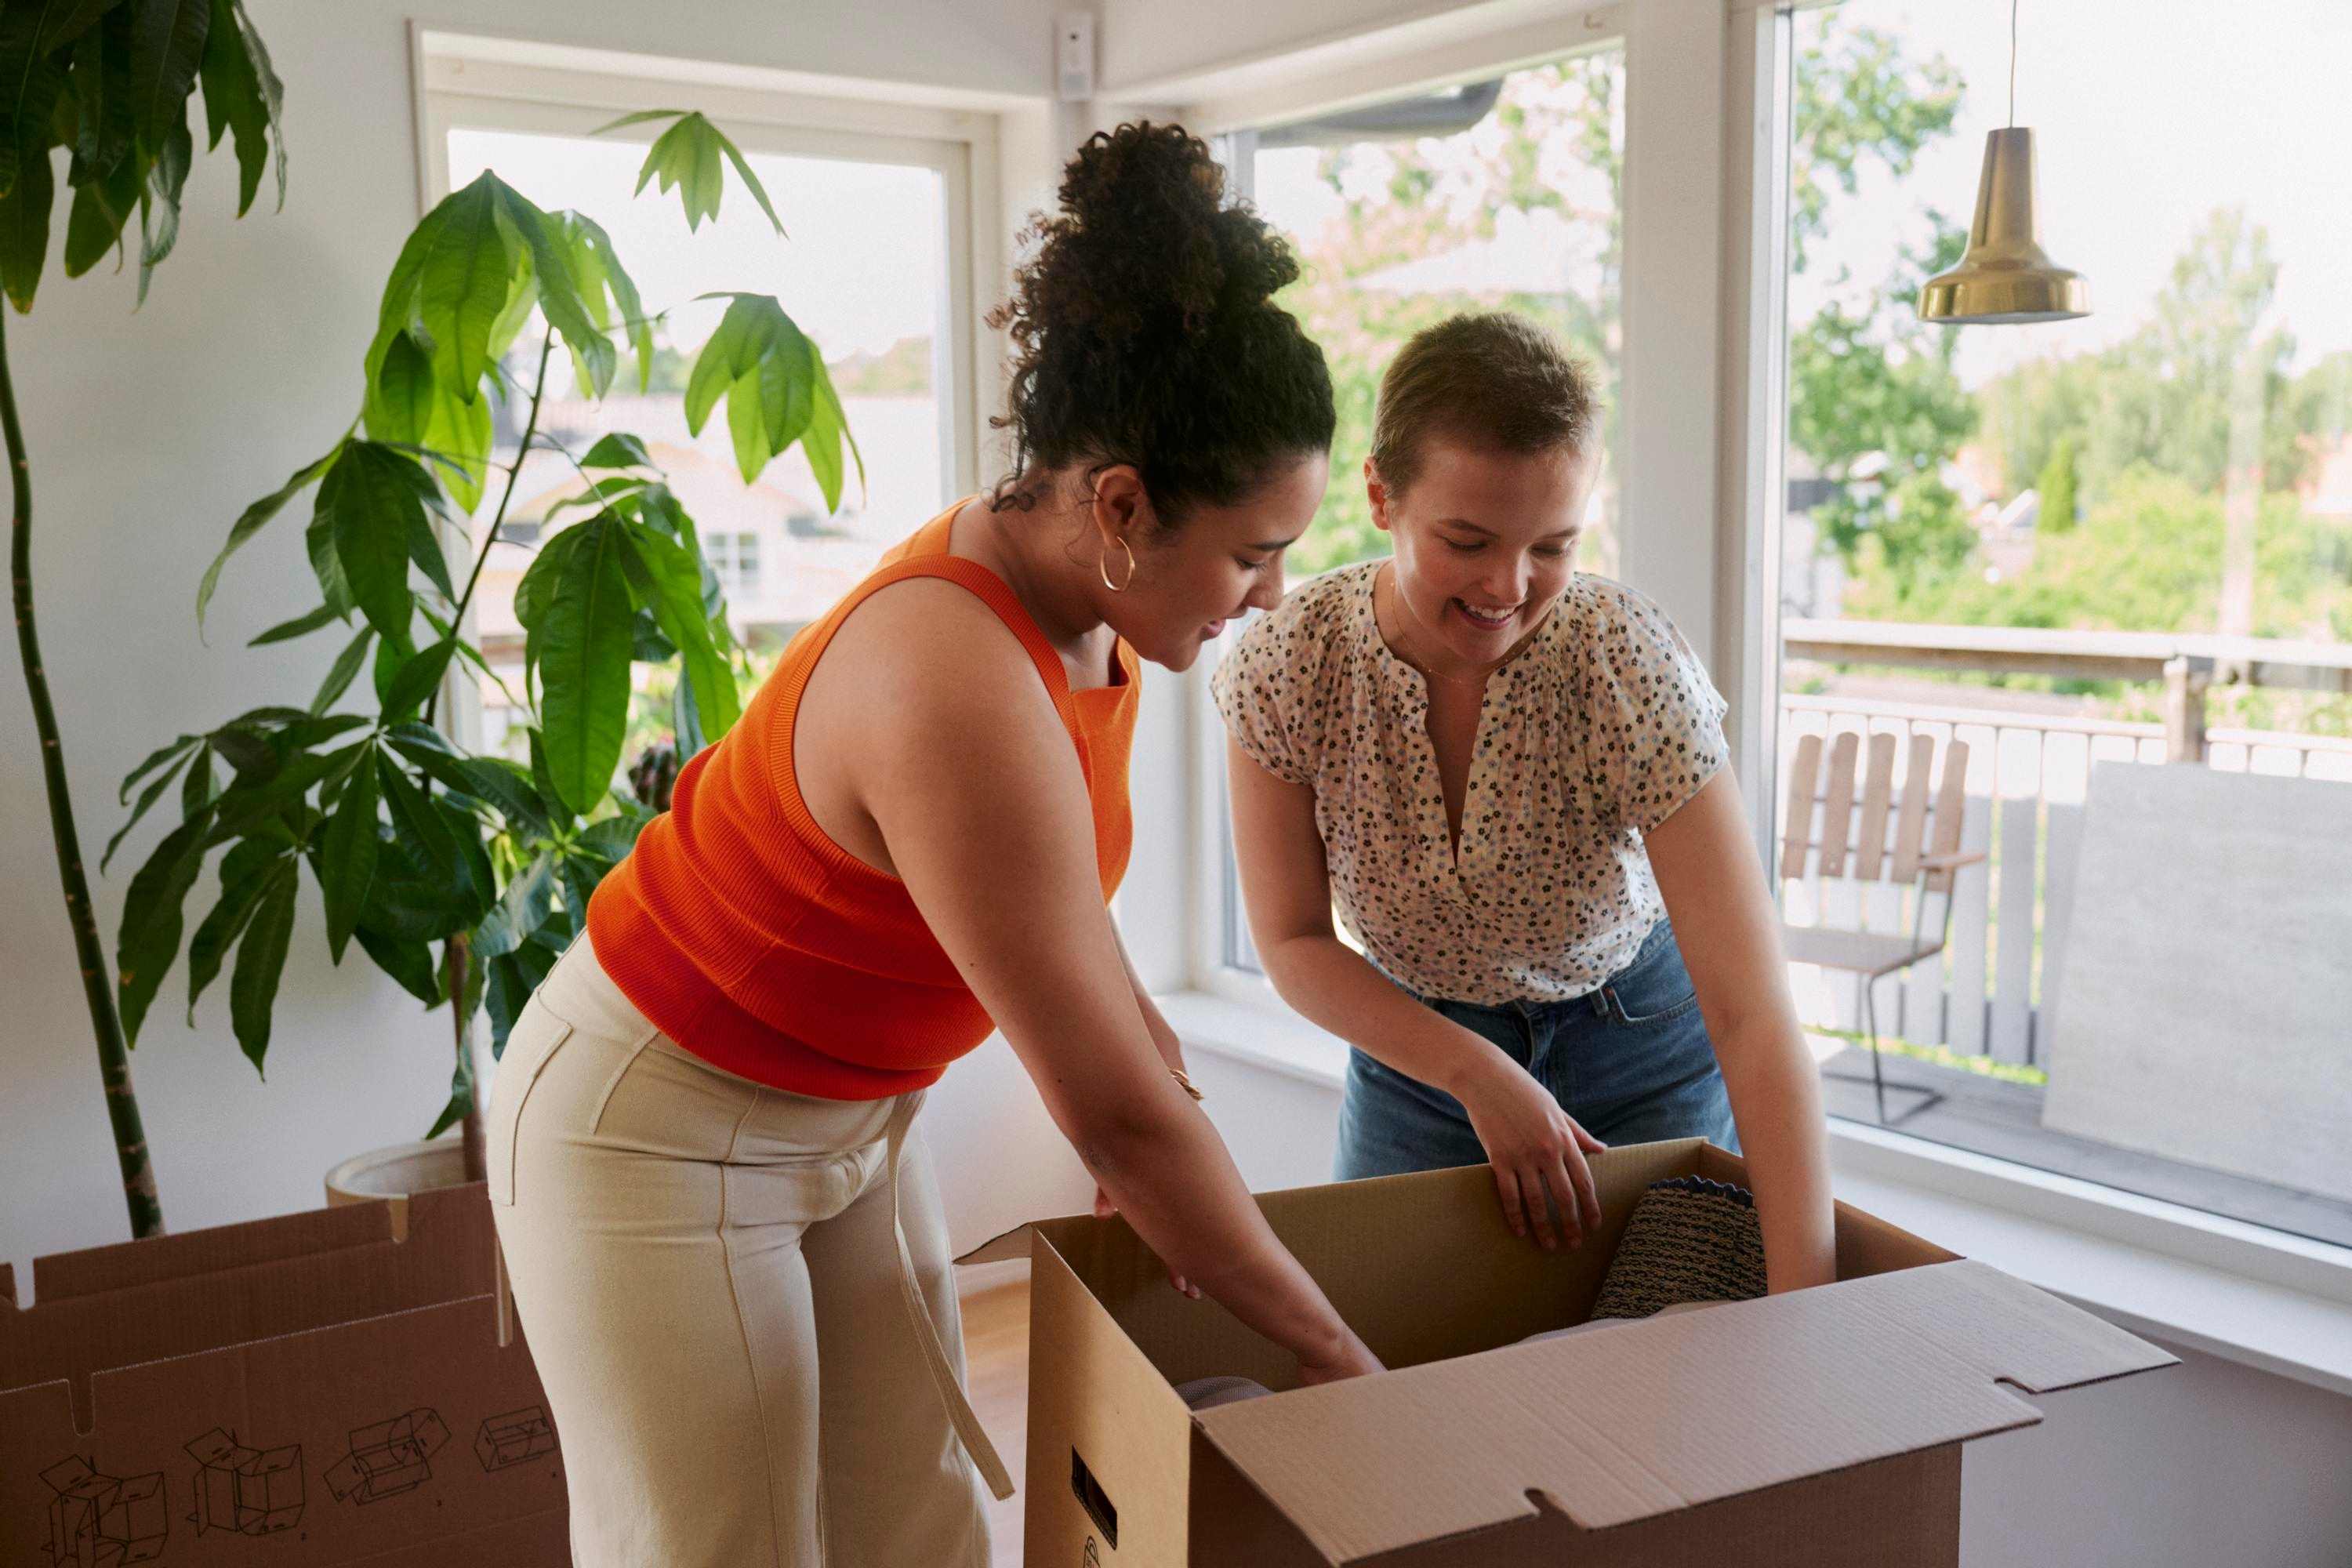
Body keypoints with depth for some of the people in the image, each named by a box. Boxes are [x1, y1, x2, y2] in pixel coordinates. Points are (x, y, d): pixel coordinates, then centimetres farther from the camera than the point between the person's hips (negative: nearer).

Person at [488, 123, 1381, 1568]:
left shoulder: (1078, 605, -8)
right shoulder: (964, 698, -35)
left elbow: (1060, 903, 8)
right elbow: (1118, 1117, -29)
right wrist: (1332, 1353, -17)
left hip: (849, 1113, 8)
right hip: (658, 1130, -8)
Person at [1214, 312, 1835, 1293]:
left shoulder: (1635, 669, -29)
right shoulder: (1285, 666, -23)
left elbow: (1754, 1023, -32)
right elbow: (1294, 944, -10)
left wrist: (1805, 1310, -39)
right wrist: (1480, 1077, -23)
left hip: (1635, 1042, -1)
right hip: (1413, 1041, 2)